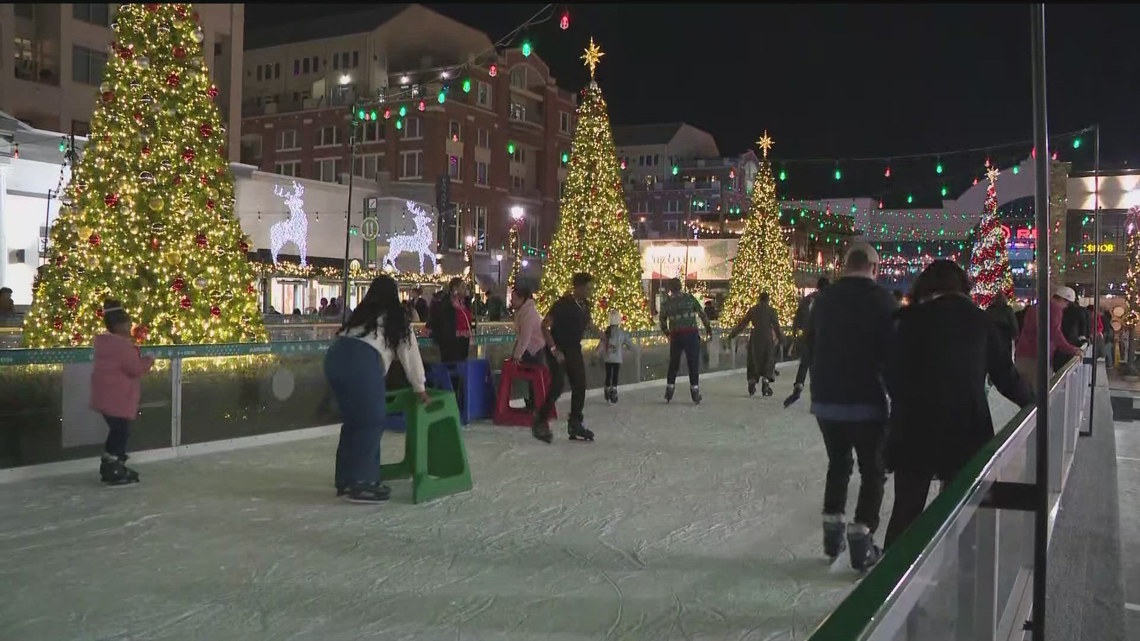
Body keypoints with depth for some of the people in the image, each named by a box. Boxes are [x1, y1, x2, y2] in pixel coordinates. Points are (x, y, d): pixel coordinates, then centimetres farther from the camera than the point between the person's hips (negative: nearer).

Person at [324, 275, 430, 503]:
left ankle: (345, 479, 24)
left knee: (353, 421, 17)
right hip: (361, 362, -6)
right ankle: (359, 482, 2)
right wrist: (420, 389, 30)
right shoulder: (397, 317, 16)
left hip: (335, 356, 6)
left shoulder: (362, 312, 31)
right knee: (372, 422, 4)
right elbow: (410, 354, 19)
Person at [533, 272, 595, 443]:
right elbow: (545, 326, -21)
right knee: (558, 385, -15)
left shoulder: (585, 305, 3)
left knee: (579, 385, 5)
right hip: (558, 351, -7)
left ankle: (575, 424, 17)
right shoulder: (563, 304, -19)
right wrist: (554, 349, -25)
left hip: (574, 350, 7)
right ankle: (540, 421, 0)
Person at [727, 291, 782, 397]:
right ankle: (766, 383, -4)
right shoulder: (770, 310, -3)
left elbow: (743, 323, 6)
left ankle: (751, 384, 8)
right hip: (767, 338, -3)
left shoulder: (753, 309, 5)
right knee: (768, 361, 5)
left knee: (754, 361, 10)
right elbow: (776, 325, -5)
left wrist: (732, 334, 12)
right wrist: (780, 337, 4)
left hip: (755, 337, 3)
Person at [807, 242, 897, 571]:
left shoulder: (823, 298, 5)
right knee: (872, 470, 8)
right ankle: (861, 538, 3)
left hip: (826, 400, 5)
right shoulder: (882, 299, -11)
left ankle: (832, 531, 25)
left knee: (838, 463, 21)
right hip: (866, 402, -5)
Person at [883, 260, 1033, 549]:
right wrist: (1031, 400, 23)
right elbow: (1003, 374, 6)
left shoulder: (911, 319, -1)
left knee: (905, 509, 9)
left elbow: (892, 373, -2)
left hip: (915, 428, -1)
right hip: (966, 428, 1)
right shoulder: (981, 320, 3)